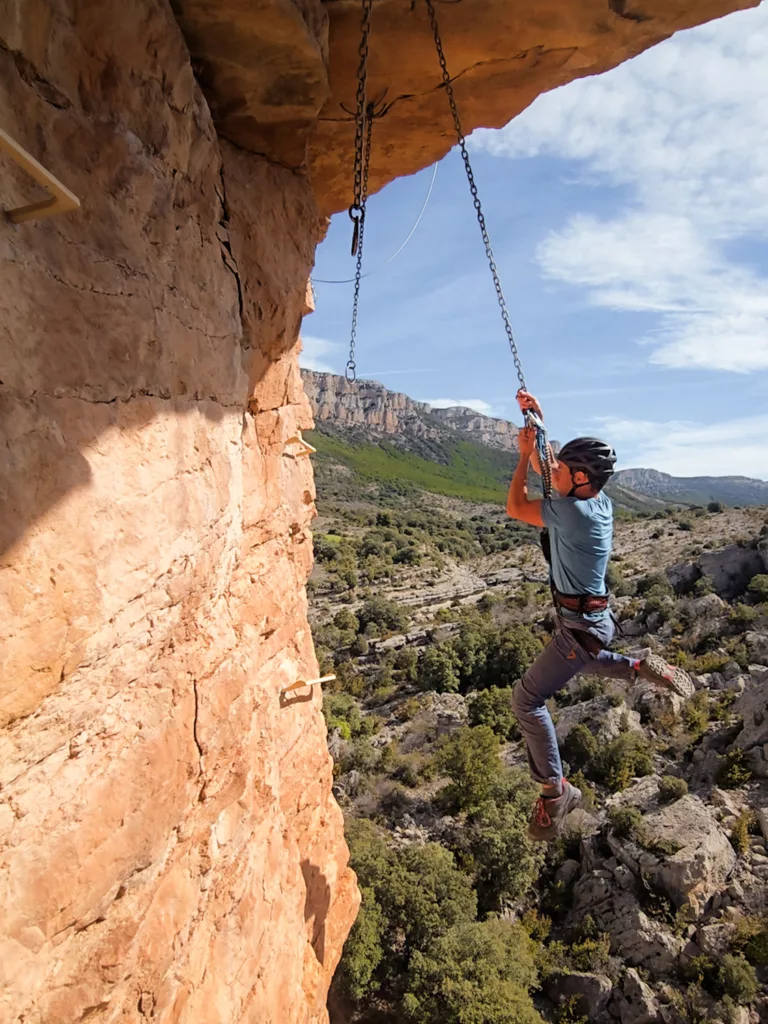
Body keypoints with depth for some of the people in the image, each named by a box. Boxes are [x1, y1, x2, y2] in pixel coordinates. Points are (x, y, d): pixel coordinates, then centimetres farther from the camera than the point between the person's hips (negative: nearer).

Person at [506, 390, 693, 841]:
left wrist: (525, 454, -8)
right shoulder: (597, 499, -2)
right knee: (581, 662, 40)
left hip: (582, 626, -10)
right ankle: (644, 668, 29)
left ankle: (556, 790, 1)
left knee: (528, 698, -6)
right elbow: (548, 469, 11)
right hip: (593, 618, 10)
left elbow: (515, 507, -17)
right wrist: (537, 422, 7)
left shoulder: (573, 511, -29)